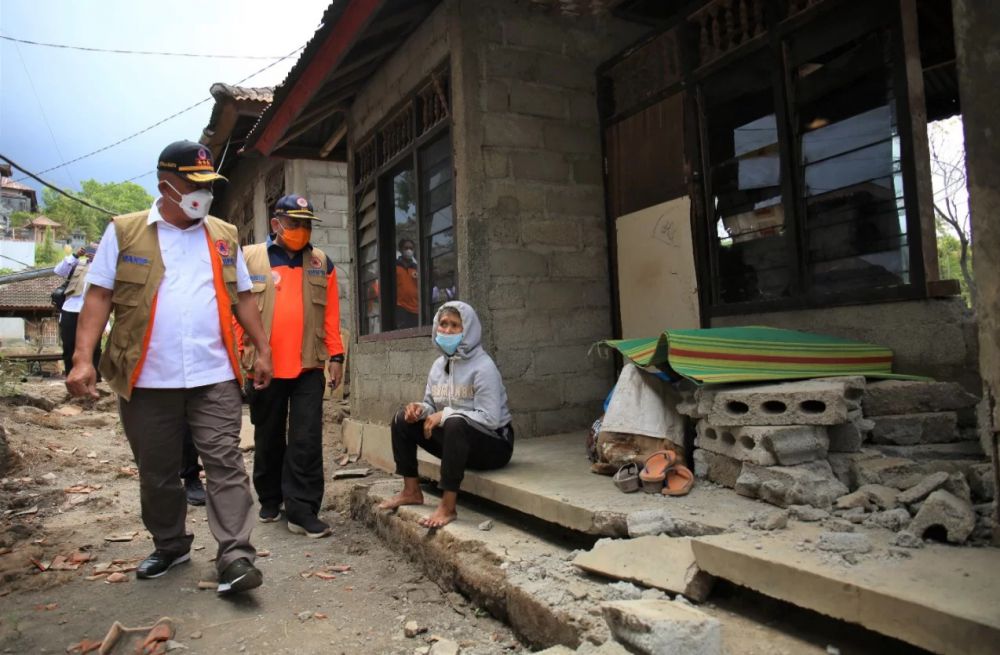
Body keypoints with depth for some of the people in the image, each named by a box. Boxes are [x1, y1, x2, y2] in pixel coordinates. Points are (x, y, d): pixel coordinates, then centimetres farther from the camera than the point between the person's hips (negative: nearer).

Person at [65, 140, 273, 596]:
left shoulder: (224, 236, 11)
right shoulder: (124, 232, 3)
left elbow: (242, 297, 15)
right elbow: (99, 296, 0)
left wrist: (263, 349, 10)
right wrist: (83, 358, -10)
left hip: (214, 377, 1)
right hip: (147, 379, 0)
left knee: (225, 464, -5)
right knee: (156, 472, 13)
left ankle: (235, 557, -2)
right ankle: (170, 546, 32)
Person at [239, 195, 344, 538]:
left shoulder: (322, 263, 10)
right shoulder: (249, 258, 3)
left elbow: (331, 314, 7)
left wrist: (335, 356, 3)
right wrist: (240, 352, -4)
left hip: (309, 367, 1)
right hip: (265, 367, -1)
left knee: (307, 440, -3)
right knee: (268, 438, 13)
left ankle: (302, 511, 3)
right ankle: (270, 500, 30)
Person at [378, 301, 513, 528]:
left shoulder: (483, 367, -20)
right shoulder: (438, 364, 4)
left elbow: (490, 418, -26)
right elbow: (432, 405, 11)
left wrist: (446, 415, -28)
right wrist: (421, 409, -14)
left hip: (493, 443, -8)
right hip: (459, 439, 8)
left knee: (455, 424, -38)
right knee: (403, 419, -1)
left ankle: (448, 507, -31)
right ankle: (411, 491, 5)